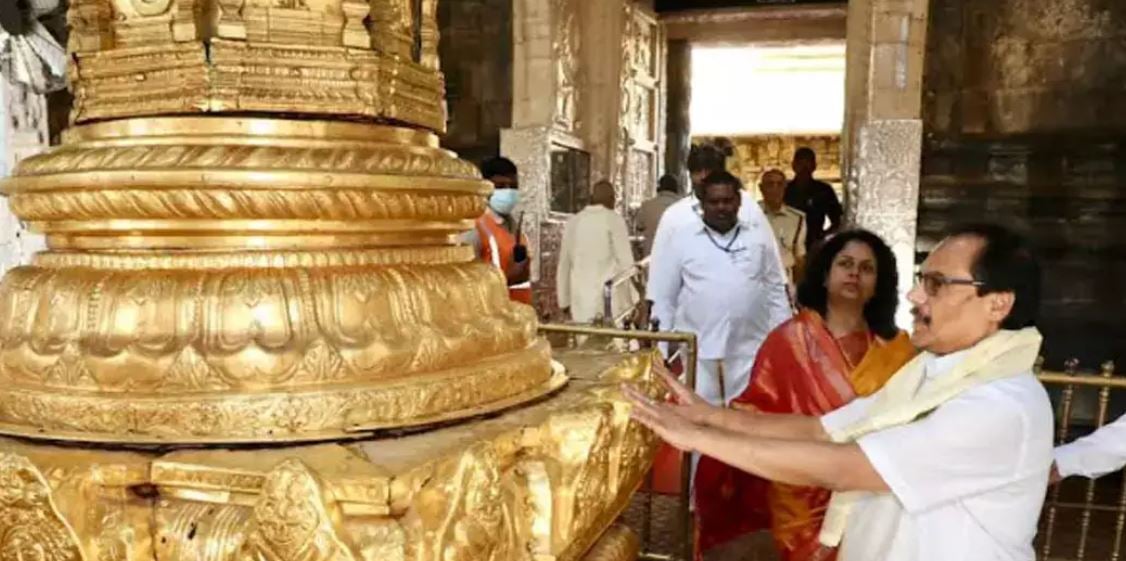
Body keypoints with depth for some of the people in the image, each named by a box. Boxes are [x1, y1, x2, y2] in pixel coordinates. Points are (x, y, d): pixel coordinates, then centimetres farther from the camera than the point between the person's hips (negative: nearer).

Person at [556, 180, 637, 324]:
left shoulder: (573, 221, 10)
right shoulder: (614, 219, -4)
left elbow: (564, 263, 14)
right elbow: (625, 261, -7)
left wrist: (564, 301, 22)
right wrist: (634, 300, -1)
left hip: (581, 303, 4)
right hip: (611, 301, -4)